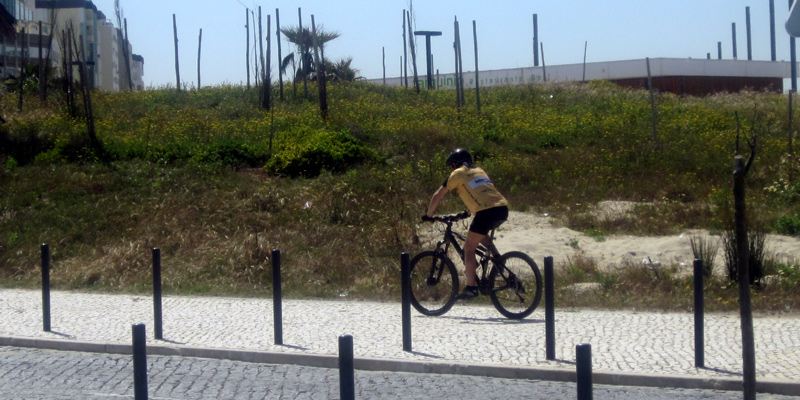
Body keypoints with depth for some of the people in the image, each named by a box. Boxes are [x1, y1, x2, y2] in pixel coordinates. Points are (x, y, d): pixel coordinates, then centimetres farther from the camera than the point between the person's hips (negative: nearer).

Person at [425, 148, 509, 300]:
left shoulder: (457, 174, 11)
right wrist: (470, 211, 52)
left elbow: (437, 196, 14)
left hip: (487, 211, -7)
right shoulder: (479, 171, 29)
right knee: (481, 233, 34)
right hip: (503, 208, 7)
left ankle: (471, 287, -1)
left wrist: (429, 215, 26)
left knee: (469, 248, 4)